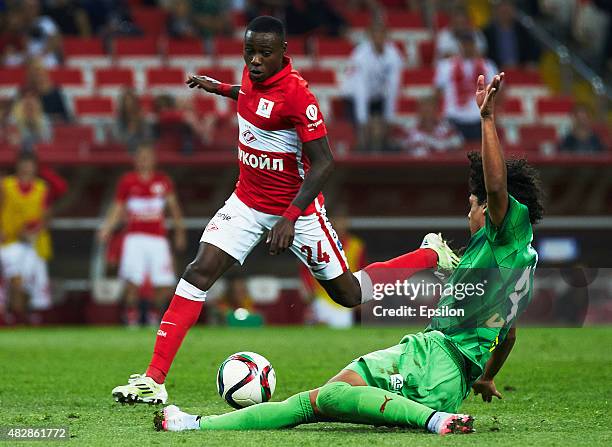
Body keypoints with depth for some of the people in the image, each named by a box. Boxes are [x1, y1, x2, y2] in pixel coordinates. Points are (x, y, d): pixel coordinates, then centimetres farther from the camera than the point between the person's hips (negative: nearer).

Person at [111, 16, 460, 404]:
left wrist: (290, 217, -31)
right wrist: (220, 88, 25)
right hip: (248, 201, 6)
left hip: (296, 208, -6)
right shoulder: (253, 73, -3)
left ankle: (432, 256, 32)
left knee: (349, 294, 8)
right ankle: (154, 380, -14)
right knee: (199, 272, -12)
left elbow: (324, 162, -25)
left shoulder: (296, 93, -25)